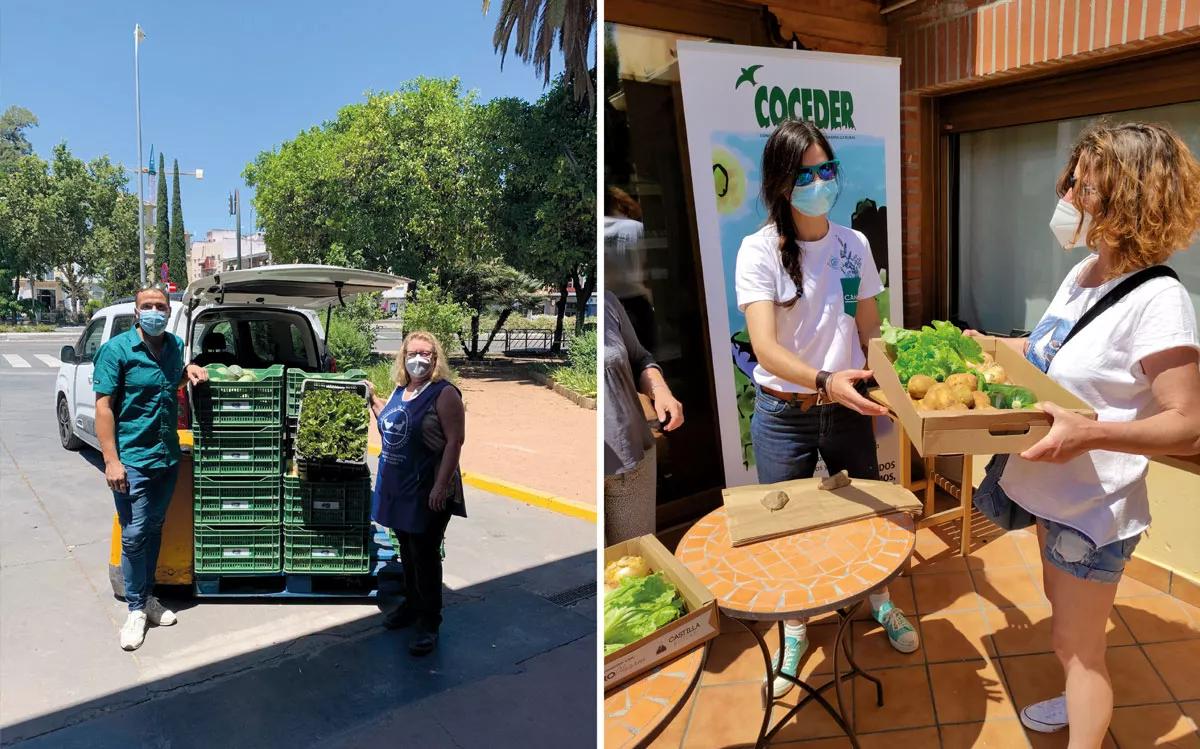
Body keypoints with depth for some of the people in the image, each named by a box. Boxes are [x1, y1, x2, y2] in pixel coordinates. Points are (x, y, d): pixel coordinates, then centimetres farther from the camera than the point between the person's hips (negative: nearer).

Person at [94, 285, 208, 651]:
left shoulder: (175, 345, 6)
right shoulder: (116, 350, -10)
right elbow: (104, 407, -12)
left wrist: (189, 371, 3)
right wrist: (112, 460, -18)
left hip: (168, 457, 6)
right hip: (132, 460, -5)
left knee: (154, 530, 16)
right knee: (134, 535, -1)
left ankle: (148, 597, 30)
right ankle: (136, 609, 13)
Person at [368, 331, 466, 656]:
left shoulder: (444, 393, -14)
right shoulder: (400, 390, 9)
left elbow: (455, 440, -19)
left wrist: (441, 486, -23)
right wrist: (372, 399, 15)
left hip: (427, 491, -7)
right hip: (397, 487, 7)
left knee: (425, 556, 1)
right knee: (407, 550, 18)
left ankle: (429, 622, 14)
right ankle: (412, 604, 36)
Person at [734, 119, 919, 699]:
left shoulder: (853, 245, -1)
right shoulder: (760, 250, -14)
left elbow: (870, 331, 8)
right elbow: (765, 347, -25)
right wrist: (825, 381, -40)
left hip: (847, 408, 3)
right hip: (784, 413, -3)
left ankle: (880, 600, 47)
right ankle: (793, 629, 36)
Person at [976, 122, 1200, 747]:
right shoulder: (1081, 274, 2)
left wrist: (1089, 433, -37)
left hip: (1094, 508, -8)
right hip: (1054, 492, 8)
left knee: (1077, 645, 10)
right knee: (1067, 628, 28)